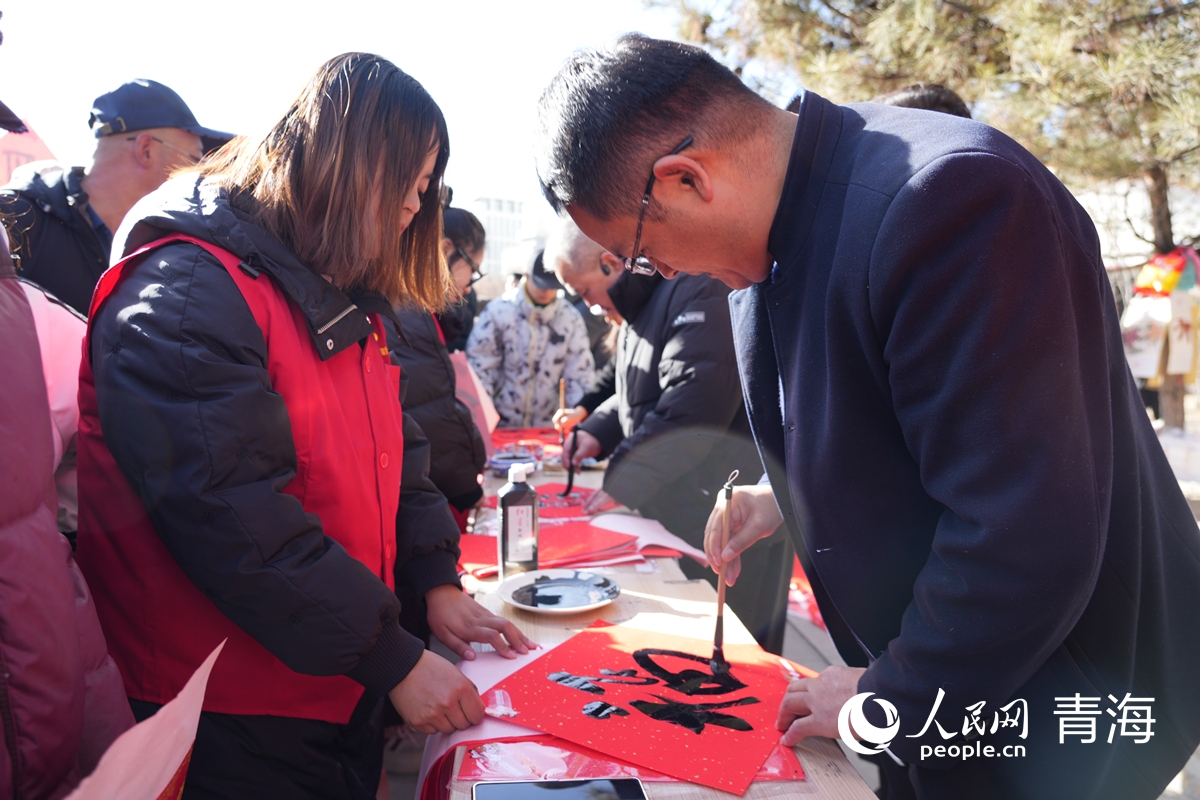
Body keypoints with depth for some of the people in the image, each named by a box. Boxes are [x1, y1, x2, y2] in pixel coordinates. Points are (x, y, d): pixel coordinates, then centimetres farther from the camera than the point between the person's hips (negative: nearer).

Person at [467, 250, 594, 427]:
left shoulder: (571, 319, -2)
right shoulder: (498, 310, -8)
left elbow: (579, 375, 2)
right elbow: (479, 365, -5)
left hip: (547, 427, 2)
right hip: (499, 424, -2)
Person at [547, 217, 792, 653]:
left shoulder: (699, 290, -19)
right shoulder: (644, 301, 14)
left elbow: (689, 412, -27)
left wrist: (623, 484, -22)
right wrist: (598, 431, 5)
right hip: (679, 511, 10)